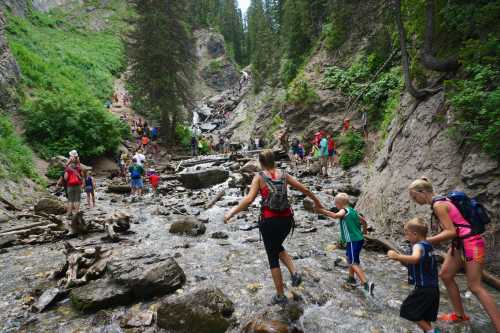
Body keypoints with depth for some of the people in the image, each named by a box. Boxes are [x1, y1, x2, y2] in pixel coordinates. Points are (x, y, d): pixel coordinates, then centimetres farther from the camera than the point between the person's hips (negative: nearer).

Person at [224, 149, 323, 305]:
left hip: (269, 221, -4)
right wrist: (316, 201, 24)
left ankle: (280, 296, 23)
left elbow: (249, 199, -18)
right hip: (286, 219, 4)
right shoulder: (284, 175, 3)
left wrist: (232, 212, -13)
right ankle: (294, 273, 13)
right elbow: (304, 190, 8)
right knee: (278, 247, 32)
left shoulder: (259, 177, -7)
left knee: (273, 258, 13)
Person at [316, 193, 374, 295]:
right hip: (359, 239, 10)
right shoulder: (352, 211, 14)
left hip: (353, 241, -10)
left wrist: (322, 211, -34)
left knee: (354, 263, -7)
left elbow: (336, 215, -35)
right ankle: (351, 279, 37)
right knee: (350, 259, 25)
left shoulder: (344, 210, -12)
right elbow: (363, 221, 24)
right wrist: (364, 230, 41)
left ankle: (366, 283, -15)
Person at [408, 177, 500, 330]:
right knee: (445, 275, 13)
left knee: (475, 286, -5)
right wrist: (432, 241, 5)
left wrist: (427, 241, -20)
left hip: (470, 243, -10)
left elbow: (451, 232, -22)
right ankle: (459, 315, 25)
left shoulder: (438, 205, -19)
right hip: (459, 243, 10)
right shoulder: (440, 202, 9)